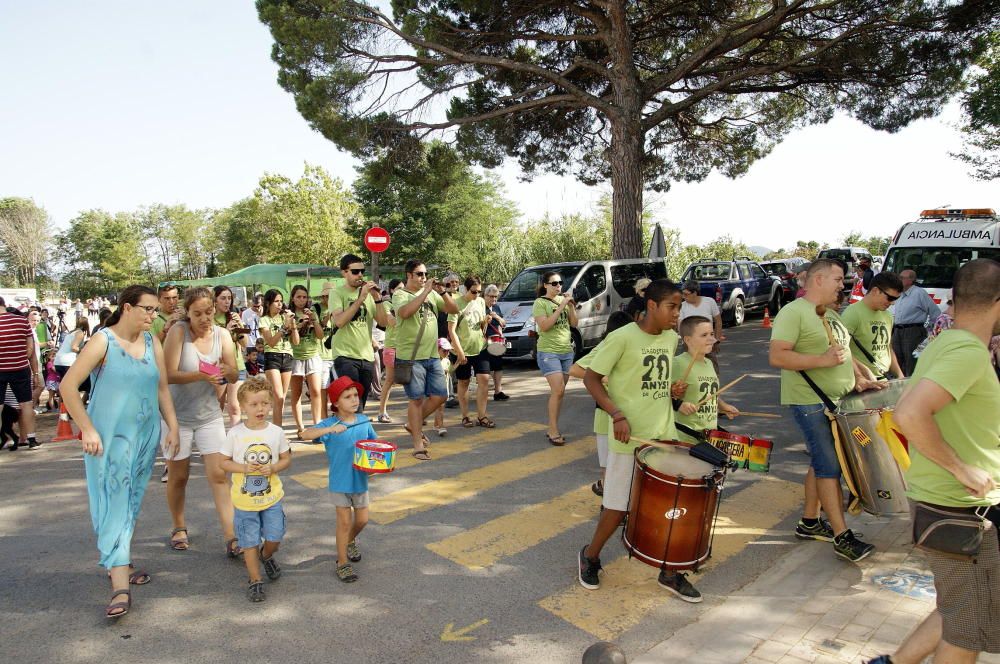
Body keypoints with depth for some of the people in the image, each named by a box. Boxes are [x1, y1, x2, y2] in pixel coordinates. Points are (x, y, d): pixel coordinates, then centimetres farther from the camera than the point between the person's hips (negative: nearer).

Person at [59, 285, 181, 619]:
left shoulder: (152, 343, 6)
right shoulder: (103, 342, -10)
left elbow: (162, 388, 11)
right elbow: (68, 386, -11)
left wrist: (172, 426, 5)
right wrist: (87, 430, -16)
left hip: (146, 435, 6)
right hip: (110, 437, -5)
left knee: (132, 504, 15)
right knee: (114, 505, -7)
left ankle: (120, 565, 30)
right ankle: (119, 586, -7)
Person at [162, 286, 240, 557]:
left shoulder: (222, 335, -5)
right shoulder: (178, 331, -15)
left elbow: (234, 377, -4)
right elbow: (168, 374, -20)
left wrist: (227, 370, -27)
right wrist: (201, 375, -35)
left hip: (210, 415, 2)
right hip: (178, 415, -2)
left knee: (218, 475, -3)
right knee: (178, 476, 12)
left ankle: (231, 538, -2)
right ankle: (179, 528, 35)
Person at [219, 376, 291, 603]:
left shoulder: (276, 432, -6)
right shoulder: (235, 434, -10)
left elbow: (286, 459, 4)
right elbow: (224, 462, -2)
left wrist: (273, 468, -16)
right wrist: (243, 468, -19)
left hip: (272, 497, 1)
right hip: (244, 499, -1)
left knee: (274, 538, 7)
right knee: (250, 542, 8)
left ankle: (266, 556, 41)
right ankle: (255, 580, 25)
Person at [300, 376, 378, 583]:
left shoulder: (364, 421, -4)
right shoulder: (330, 423, -16)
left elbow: (373, 442, 10)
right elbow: (306, 434, -31)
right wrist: (331, 429, -44)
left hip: (360, 479, 4)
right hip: (339, 481, -4)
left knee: (362, 519, 16)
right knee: (344, 521, 4)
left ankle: (350, 540, 48)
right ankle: (342, 563, 22)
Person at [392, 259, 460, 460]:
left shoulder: (432, 294, 11)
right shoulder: (400, 295, -6)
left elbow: (454, 310, 6)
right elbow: (405, 312, -27)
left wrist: (443, 291, -8)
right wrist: (425, 291, -24)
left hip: (432, 355, 6)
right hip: (411, 357, -6)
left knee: (440, 395, 7)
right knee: (417, 399, -1)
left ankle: (414, 425, 29)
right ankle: (418, 445, 9)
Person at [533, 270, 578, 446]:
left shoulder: (564, 300, 9)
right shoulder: (540, 303, -7)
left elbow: (574, 324, 10)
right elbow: (544, 326, -19)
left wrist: (571, 307, -5)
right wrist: (560, 307, -19)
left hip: (567, 351, 6)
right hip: (548, 352, -6)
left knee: (558, 392, 5)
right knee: (558, 390, -14)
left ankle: (552, 428, 13)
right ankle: (553, 432, -7)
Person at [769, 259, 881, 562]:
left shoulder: (831, 314, 15)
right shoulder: (793, 312, -14)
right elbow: (776, 356, -23)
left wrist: (859, 379, 10)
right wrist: (823, 360, -26)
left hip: (838, 401, 9)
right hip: (811, 403, -9)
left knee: (821, 461, 15)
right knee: (829, 466, -5)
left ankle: (809, 522, 27)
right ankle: (842, 537, 3)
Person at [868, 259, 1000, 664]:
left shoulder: (942, 343, 8)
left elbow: (915, 409, 19)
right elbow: (909, 415, -34)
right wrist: (961, 468, -23)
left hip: (932, 497, 9)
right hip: (960, 513, -9)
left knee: (959, 614, 24)